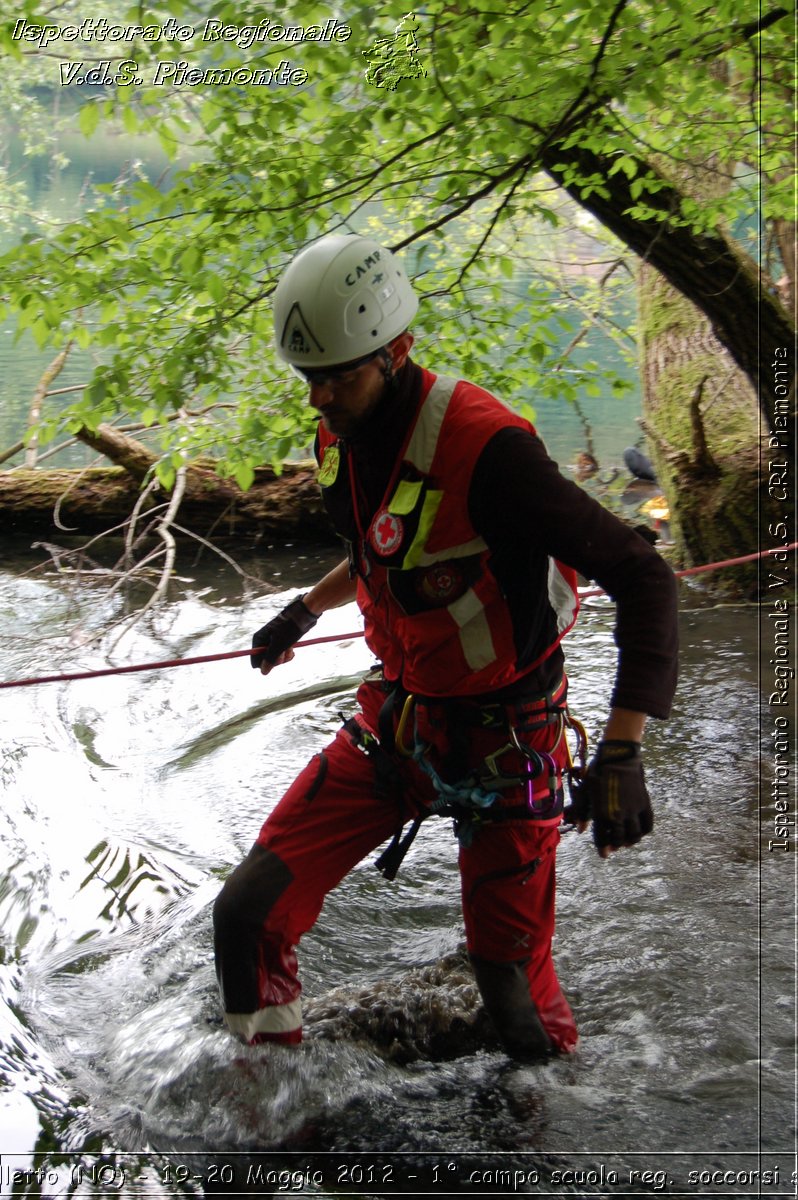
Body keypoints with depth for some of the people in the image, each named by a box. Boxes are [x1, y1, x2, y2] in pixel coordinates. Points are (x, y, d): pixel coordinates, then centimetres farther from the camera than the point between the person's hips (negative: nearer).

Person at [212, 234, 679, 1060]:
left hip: (503, 744, -6)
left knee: (512, 986, 2)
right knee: (247, 916, 0)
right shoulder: (343, 440, -2)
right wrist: (307, 608, 31)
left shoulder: (486, 450, -27)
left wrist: (620, 753, -33)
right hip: (394, 722, 7)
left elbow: (641, 578, -26)